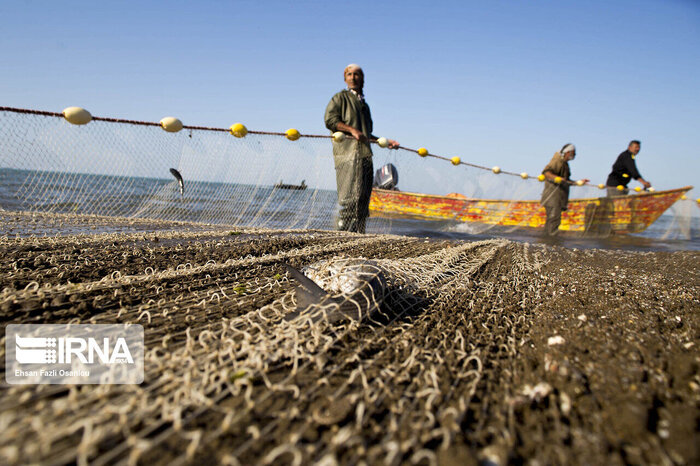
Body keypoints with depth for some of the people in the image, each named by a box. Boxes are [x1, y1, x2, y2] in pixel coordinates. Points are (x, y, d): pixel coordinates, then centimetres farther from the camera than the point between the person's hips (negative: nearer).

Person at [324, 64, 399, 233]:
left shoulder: (364, 104, 29)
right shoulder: (340, 98, 9)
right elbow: (329, 119, -6)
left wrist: (386, 142, 23)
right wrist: (352, 130, -16)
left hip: (365, 154, 7)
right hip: (347, 151, -7)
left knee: (363, 197, 1)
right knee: (350, 194, -15)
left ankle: (358, 233, 3)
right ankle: (344, 231, -13)